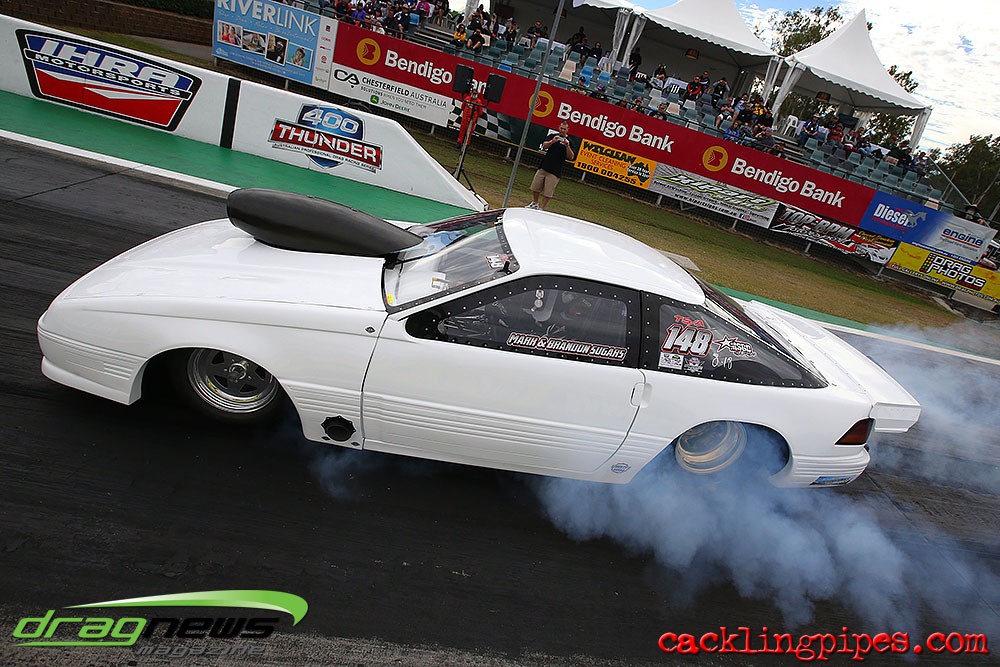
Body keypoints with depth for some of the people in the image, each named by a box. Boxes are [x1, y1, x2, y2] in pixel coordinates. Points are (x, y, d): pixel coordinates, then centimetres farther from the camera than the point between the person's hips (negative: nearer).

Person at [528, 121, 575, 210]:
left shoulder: (569, 141, 3)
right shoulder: (552, 136, 12)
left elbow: (571, 157, -7)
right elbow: (544, 146, -4)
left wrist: (567, 146, -22)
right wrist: (552, 141, -23)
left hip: (554, 172, -4)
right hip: (543, 167, 4)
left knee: (547, 192, -4)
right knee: (535, 187, 8)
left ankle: (541, 208, 7)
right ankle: (535, 203, 29)